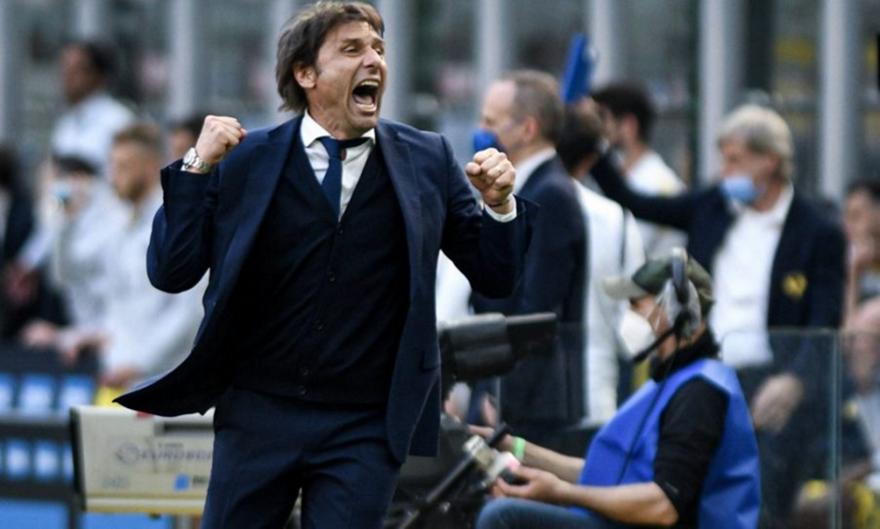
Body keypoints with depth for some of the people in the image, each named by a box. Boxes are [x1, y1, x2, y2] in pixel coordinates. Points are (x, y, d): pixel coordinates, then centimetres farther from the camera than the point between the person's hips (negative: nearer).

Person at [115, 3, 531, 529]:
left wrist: (499, 204, -13)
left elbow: (495, 278, 5)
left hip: (366, 428, 0)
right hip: (259, 413, 0)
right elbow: (171, 273, -3)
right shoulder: (244, 159, 0)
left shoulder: (425, 160, 3)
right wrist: (198, 167, -13)